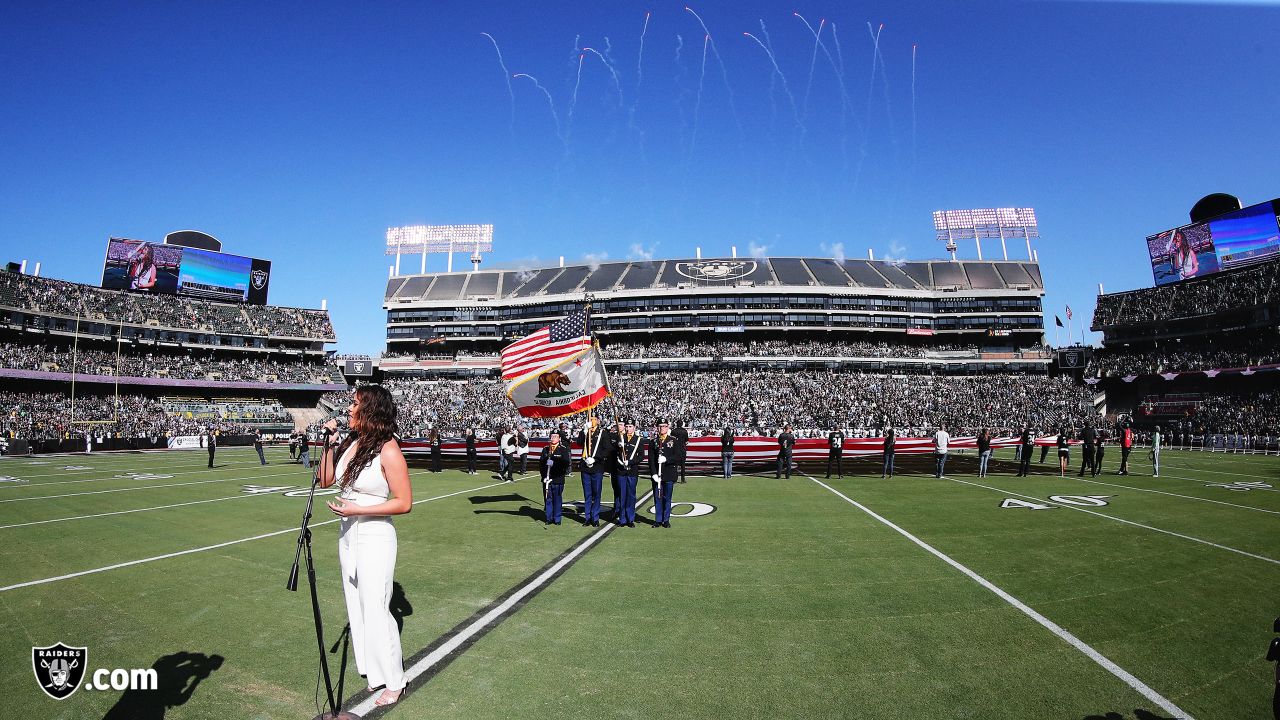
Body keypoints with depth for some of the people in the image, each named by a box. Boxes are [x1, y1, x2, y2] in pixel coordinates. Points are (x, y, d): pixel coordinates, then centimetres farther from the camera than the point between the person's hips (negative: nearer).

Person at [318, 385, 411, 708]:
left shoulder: (388, 451, -19)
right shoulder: (351, 442, 1)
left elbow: (404, 503, -17)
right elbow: (326, 480, 10)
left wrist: (357, 509, -20)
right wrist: (327, 442, -1)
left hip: (375, 537, -8)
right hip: (347, 535, 8)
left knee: (375, 609, 0)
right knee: (356, 606, 16)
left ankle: (393, 681, 16)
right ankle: (373, 670, 32)